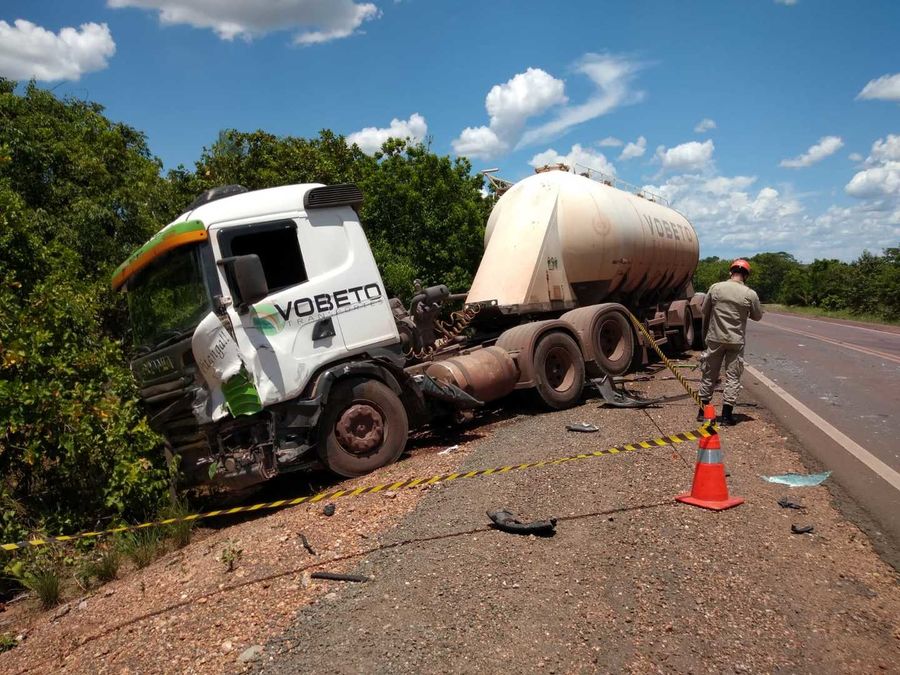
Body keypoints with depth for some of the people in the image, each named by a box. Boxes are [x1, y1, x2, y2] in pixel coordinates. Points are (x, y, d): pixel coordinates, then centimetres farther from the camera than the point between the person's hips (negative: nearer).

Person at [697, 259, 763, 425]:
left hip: (715, 339, 1)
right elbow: (757, 316, 6)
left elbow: (704, 310, 5)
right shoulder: (750, 294, -8)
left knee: (709, 375, 11)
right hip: (736, 341, -1)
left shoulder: (715, 288, -5)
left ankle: (702, 411, 18)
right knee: (733, 377, 7)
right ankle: (727, 415, 6)